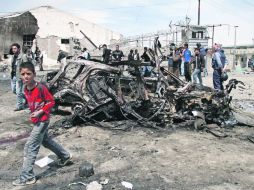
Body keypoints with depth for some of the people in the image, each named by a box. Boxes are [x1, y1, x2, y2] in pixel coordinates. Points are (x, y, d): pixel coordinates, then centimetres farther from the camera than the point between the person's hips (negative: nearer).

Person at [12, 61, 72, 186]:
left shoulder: (41, 88, -22)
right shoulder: (26, 89, 1)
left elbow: (51, 102, -16)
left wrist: (40, 112, -22)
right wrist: (33, 113, 5)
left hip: (42, 120, -9)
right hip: (36, 120, 9)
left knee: (30, 146, -6)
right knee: (46, 141, 23)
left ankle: (27, 177, 4)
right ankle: (65, 156, 43)